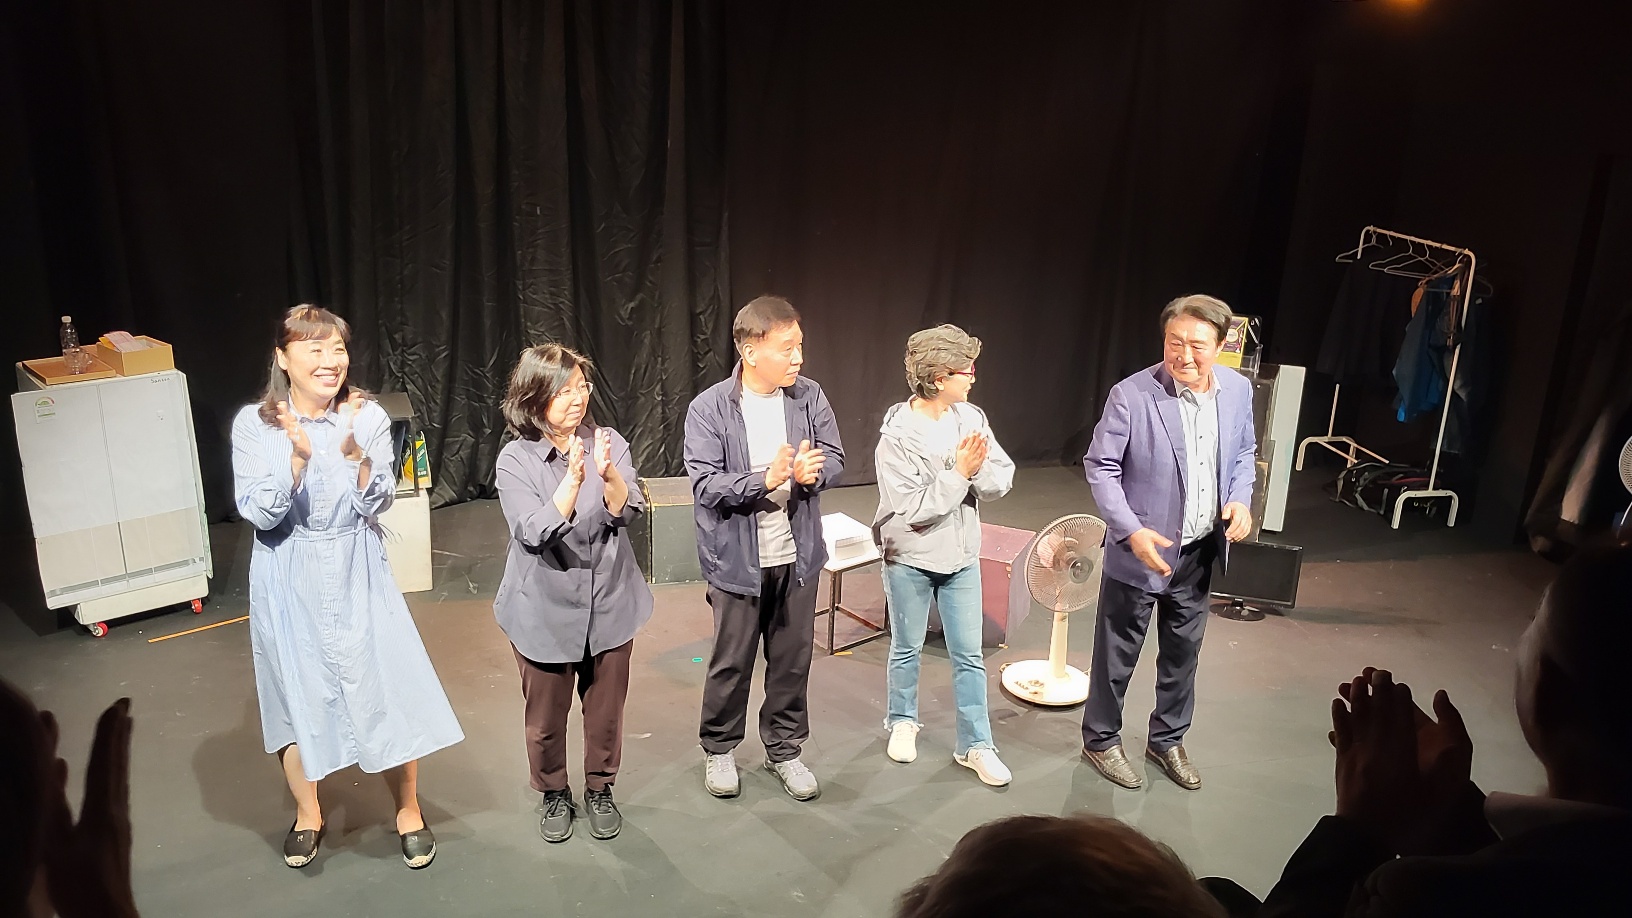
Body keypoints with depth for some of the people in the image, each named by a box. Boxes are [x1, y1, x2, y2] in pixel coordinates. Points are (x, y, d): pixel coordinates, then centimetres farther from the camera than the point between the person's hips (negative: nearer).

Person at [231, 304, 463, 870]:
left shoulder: (368, 416, -8)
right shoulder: (254, 424, -10)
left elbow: (375, 505, -9)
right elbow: (260, 515, -15)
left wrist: (355, 453, -26)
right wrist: (298, 458, -30)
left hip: (356, 576, 0)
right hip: (290, 584, 0)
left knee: (387, 689, 3)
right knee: (297, 694, 13)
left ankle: (409, 813, 24)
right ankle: (308, 815, 36)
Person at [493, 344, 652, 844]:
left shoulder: (608, 442, -6)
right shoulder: (515, 460, -11)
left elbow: (627, 512, -14)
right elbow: (534, 532, -21)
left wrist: (609, 475, -34)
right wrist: (573, 481, -34)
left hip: (609, 602, 2)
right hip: (545, 608, -1)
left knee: (605, 708, 16)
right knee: (546, 714, 14)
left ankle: (600, 790, 39)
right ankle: (554, 794, 38)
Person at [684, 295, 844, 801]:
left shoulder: (808, 397, -5)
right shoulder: (709, 409, -15)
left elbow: (835, 459, 0)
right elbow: (705, 485, -19)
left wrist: (812, 472, -23)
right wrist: (765, 480, -32)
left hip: (797, 556, 3)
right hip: (737, 560, -3)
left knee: (792, 659, 15)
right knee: (732, 662, 12)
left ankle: (784, 749, 35)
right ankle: (719, 749, 35)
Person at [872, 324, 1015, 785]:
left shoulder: (970, 418, -6)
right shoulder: (897, 436, -19)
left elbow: (1002, 480, -6)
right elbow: (915, 509, -22)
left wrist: (980, 468, -26)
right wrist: (960, 472, -24)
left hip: (962, 556, 4)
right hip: (910, 560, -3)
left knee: (969, 655, 9)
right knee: (907, 649, 15)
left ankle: (975, 745, 21)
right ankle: (902, 721, 39)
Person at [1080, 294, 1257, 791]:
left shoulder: (1237, 388, -4)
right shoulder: (1131, 395, -21)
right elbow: (1100, 467, -15)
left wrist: (1241, 499, -7)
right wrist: (1131, 531, -25)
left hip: (1200, 551, 5)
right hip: (1142, 549, -5)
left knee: (1183, 650, 19)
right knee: (1118, 652, 11)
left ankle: (1167, 740, 39)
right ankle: (1101, 740, 31)